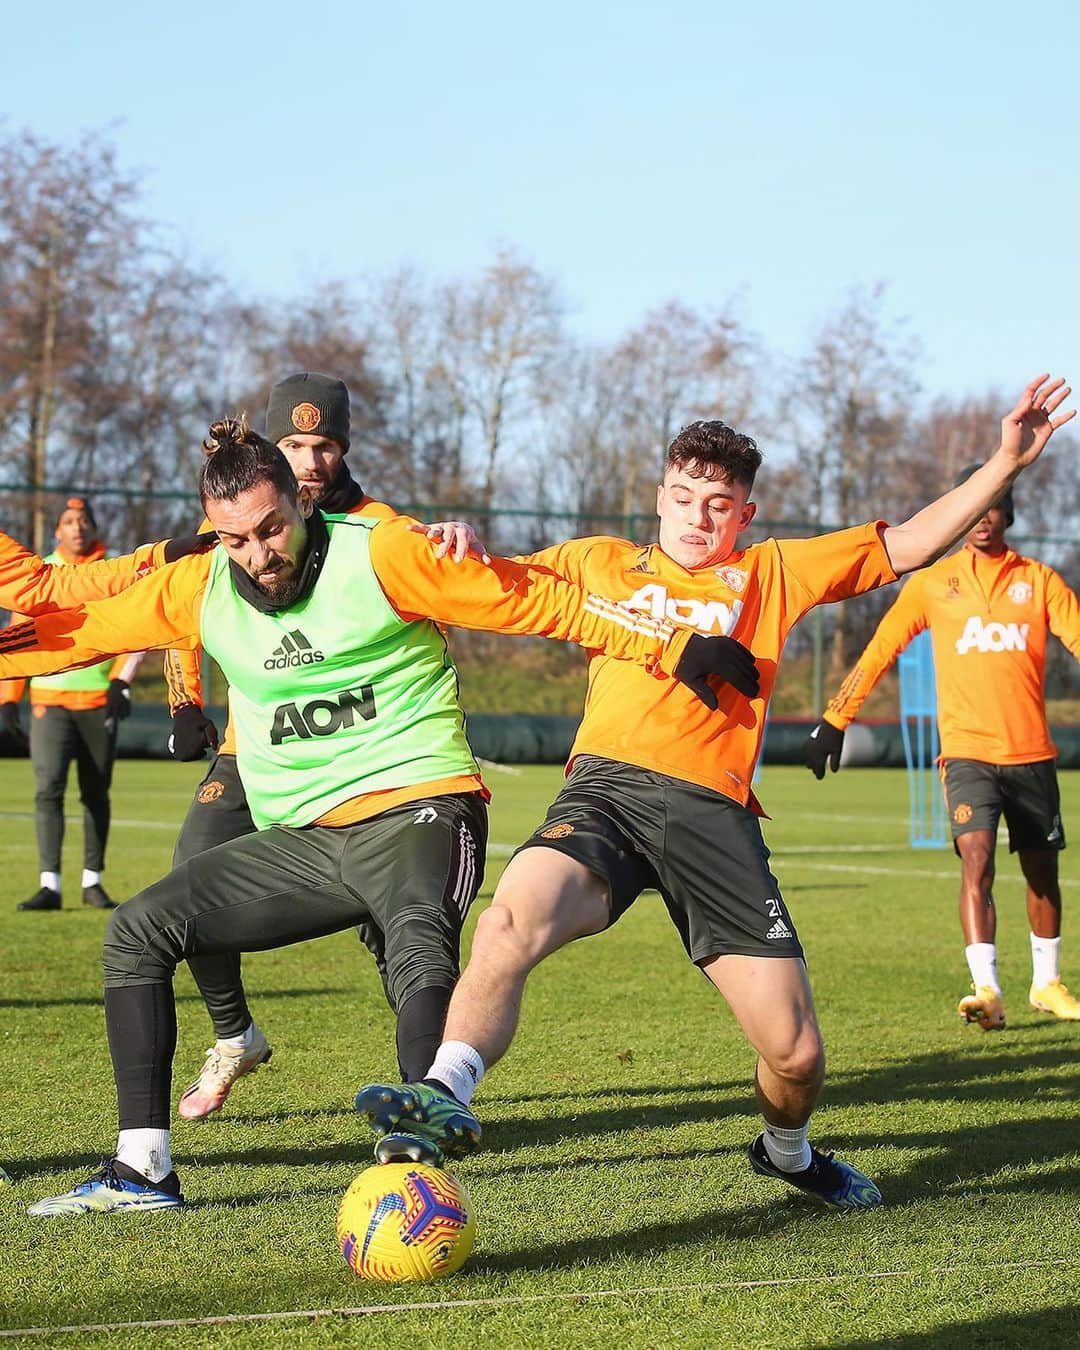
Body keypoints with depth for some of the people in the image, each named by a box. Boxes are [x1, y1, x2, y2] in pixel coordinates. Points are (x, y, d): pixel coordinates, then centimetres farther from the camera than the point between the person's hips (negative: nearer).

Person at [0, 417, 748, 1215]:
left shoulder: (383, 557, -10)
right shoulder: (199, 590, 4)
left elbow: (540, 602, -7)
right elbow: (82, 630, 16)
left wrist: (672, 646, -9)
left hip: (416, 812, -6)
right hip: (301, 841, 6)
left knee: (420, 949, -36)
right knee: (139, 931, 0)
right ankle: (144, 1172, 4)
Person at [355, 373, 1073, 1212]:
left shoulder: (772, 574, 23)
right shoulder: (600, 563, 24)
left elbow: (911, 544, 24)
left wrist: (1007, 462, 17)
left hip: (713, 808, 1)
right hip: (607, 787, -1)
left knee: (795, 1050, -3)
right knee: (514, 919, -36)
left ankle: (788, 1152, 28)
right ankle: (446, 1097, -40)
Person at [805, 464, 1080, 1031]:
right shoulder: (933, 582, 5)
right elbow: (878, 651, 7)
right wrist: (833, 720, 3)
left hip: (1032, 752, 2)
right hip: (967, 750, -2)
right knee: (976, 858, -19)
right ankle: (987, 990, -23)